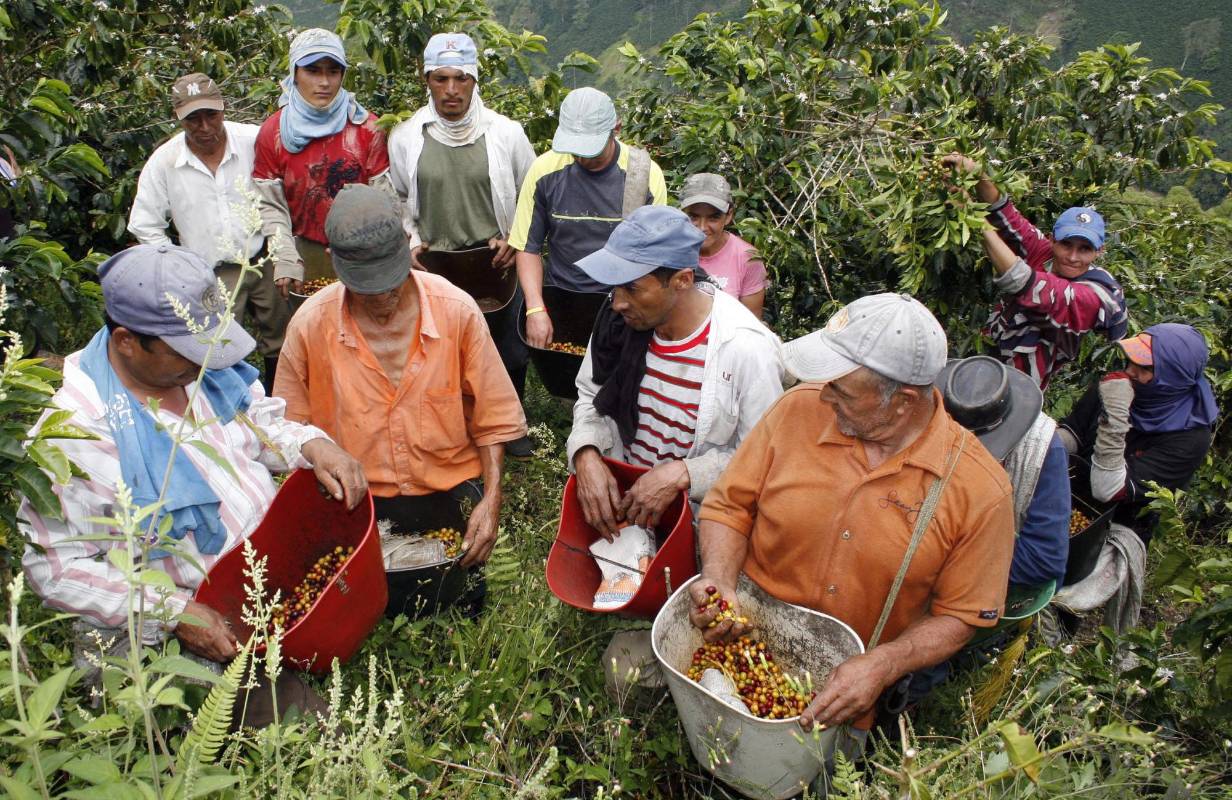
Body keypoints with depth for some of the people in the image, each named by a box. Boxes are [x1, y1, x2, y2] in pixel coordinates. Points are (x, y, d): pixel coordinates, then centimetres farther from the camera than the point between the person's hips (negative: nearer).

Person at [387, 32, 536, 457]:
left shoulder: (506, 132, -4)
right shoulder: (405, 138, -1)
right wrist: (411, 242, -1)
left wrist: (515, 239, -5)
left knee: (509, 350, 12)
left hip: (497, 266, 0)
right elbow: (396, 200, 12)